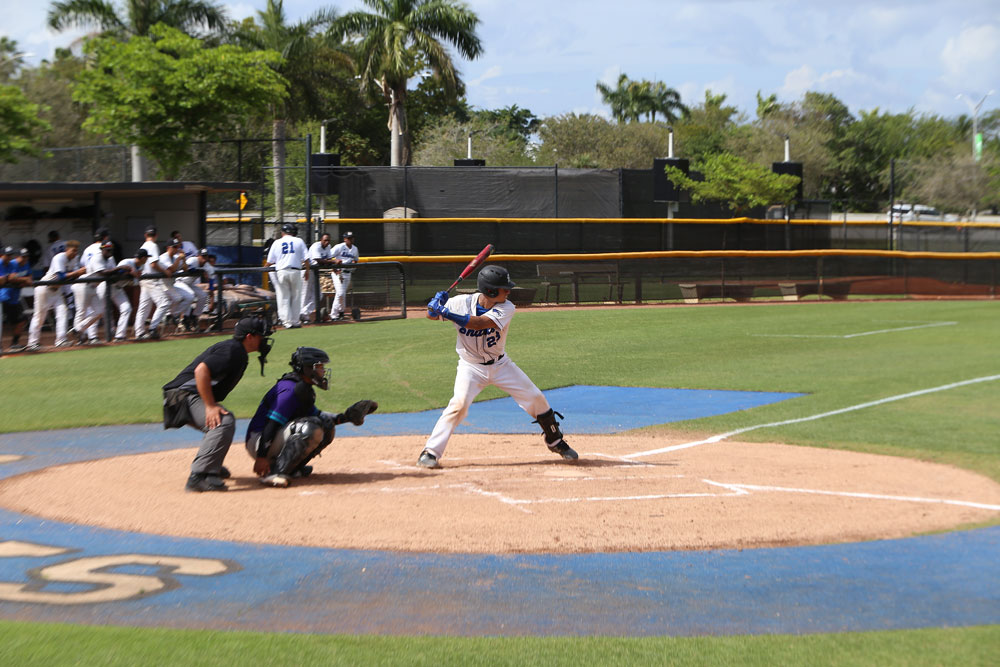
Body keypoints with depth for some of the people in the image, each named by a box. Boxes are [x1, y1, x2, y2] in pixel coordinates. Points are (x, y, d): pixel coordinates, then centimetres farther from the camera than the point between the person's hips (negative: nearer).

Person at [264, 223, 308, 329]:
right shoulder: (299, 241, 6)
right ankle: (295, 321, 11)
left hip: (281, 272, 0)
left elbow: (270, 262, 6)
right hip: (295, 271, 0)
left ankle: (287, 321, 0)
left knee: (283, 298, 4)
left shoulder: (277, 243, 7)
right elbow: (306, 258, 1)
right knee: (296, 297, 9)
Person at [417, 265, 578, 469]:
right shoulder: (462, 302, -17)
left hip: (501, 365, 2)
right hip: (471, 367, -2)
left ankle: (556, 442, 25)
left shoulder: (506, 309, -19)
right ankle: (430, 453, -17)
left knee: (536, 399, 2)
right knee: (459, 404, -25)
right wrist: (435, 305, -31)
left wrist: (446, 313, -42)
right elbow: (431, 315, -6)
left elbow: (479, 323, -35)